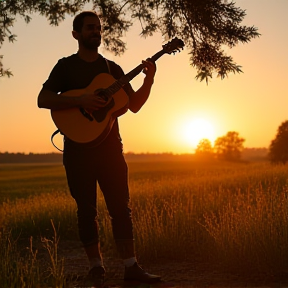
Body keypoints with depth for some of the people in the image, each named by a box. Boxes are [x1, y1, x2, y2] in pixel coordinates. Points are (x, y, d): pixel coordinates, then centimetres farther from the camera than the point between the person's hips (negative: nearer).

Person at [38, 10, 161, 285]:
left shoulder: (111, 68, 13)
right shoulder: (66, 66, 3)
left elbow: (134, 105, 10)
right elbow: (43, 100, -10)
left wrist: (148, 80, -7)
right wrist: (80, 100, -22)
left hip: (109, 146, 3)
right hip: (79, 146, -3)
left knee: (121, 206, -1)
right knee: (87, 209, 2)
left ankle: (131, 266, -1)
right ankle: (95, 266, 11)